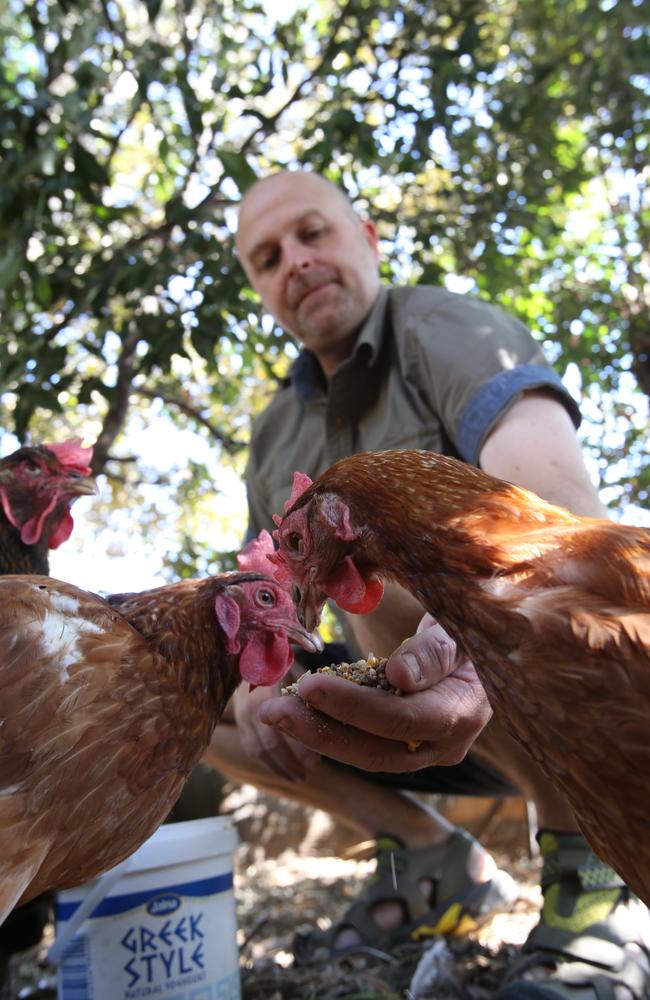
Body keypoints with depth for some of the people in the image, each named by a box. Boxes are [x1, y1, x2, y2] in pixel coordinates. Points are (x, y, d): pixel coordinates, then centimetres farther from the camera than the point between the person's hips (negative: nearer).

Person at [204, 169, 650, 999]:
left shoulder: (445, 331, -13)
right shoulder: (275, 436, 8)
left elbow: (561, 509, -32)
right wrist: (255, 687, -17)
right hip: (413, 708, 7)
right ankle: (432, 862, 7)